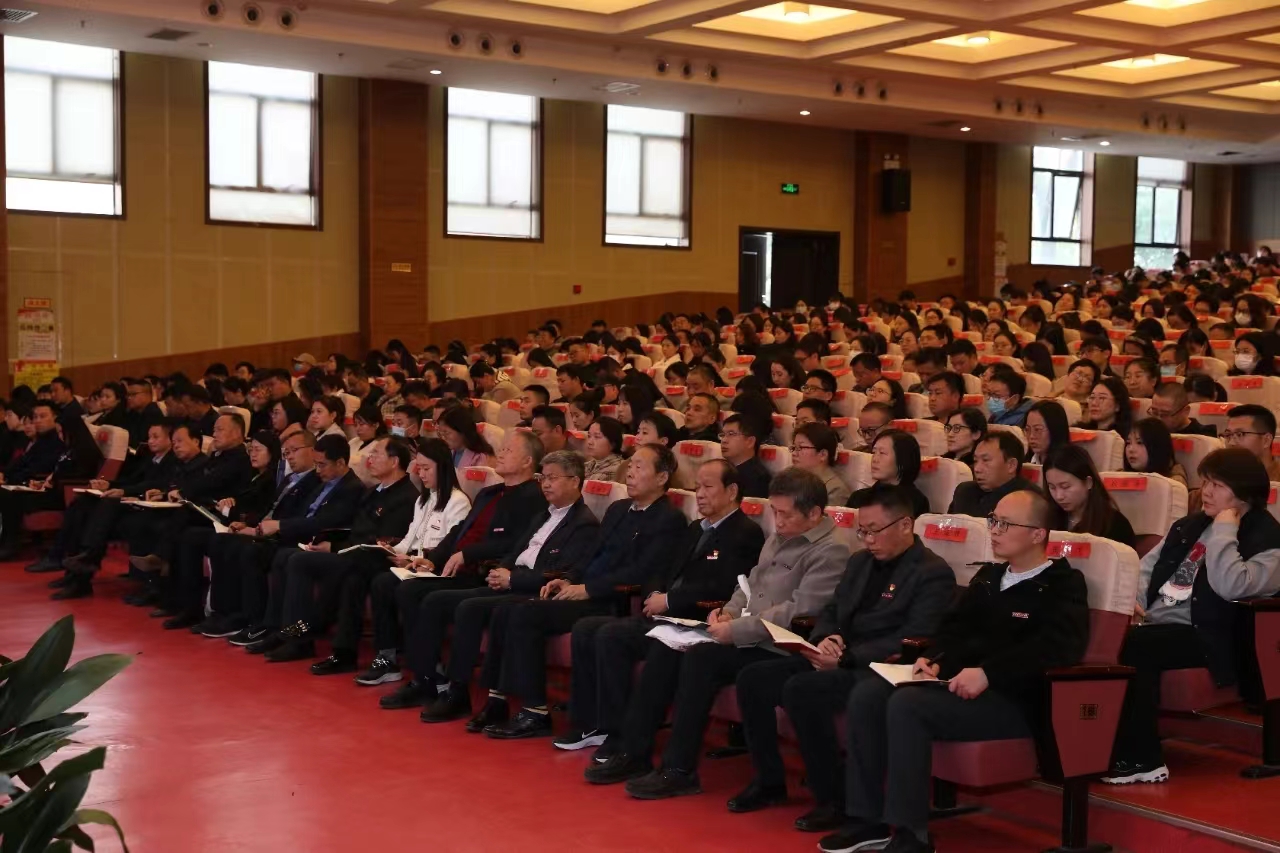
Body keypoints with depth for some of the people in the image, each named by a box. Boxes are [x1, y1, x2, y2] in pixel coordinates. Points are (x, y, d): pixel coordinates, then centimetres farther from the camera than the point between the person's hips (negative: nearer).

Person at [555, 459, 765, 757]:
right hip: (664, 616, 9)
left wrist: (668, 600, -14)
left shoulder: (746, 534, -6)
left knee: (610, 635, -25)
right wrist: (655, 594, 0)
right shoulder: (695, 529, 23)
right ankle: (589, 724, 1)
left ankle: (619, 734, -17)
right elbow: (665, 573, 24)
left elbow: (722, 587, -18)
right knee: (585, 629, -4)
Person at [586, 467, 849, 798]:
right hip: (743, 637, 9)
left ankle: (679, 769, -20)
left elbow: (798, 612, -20)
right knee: (665, 649, -8)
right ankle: (634, 754, -5)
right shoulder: (778, 538, 18)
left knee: (701, 656, -28)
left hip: (777, 650, -9)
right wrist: (729, 611, 4)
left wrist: (736, 630, -21)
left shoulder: (830, 553, -11)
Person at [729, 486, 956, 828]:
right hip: (837, 659, 8)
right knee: (753, 678, -8)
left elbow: (912, 641, -17)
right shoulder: (859, 562, 18)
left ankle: (835, 799, -18)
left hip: (879, 671, -8)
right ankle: (769, 781, 8)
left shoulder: (933, 574, -8)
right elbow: (830, 611, 20)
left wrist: (847, 657, -23)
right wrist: (827, 639, -5)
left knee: (800, 689, -31)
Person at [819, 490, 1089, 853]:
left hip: (1012, 700, -8)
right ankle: (868, 819, -8)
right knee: (866, 695, -11)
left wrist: (988, 672, -28)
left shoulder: (1064, 585, -4)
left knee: (907, 704, -29)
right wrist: (936, 661, -3)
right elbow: (955, 626, 21)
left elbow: (1061, 647, -21)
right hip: (960, 684, 8)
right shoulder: (988, 576, 20)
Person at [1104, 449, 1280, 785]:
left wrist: (1224, 531, -14)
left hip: (1201, 635, -7)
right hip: (1154, 621, 7)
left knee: (1132, 647, -33)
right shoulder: (1190, 525, 19)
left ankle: (1141, 759, -20)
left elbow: (1229, 587, -23)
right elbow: (1148, 564, 21)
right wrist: (1135, 600, 1)